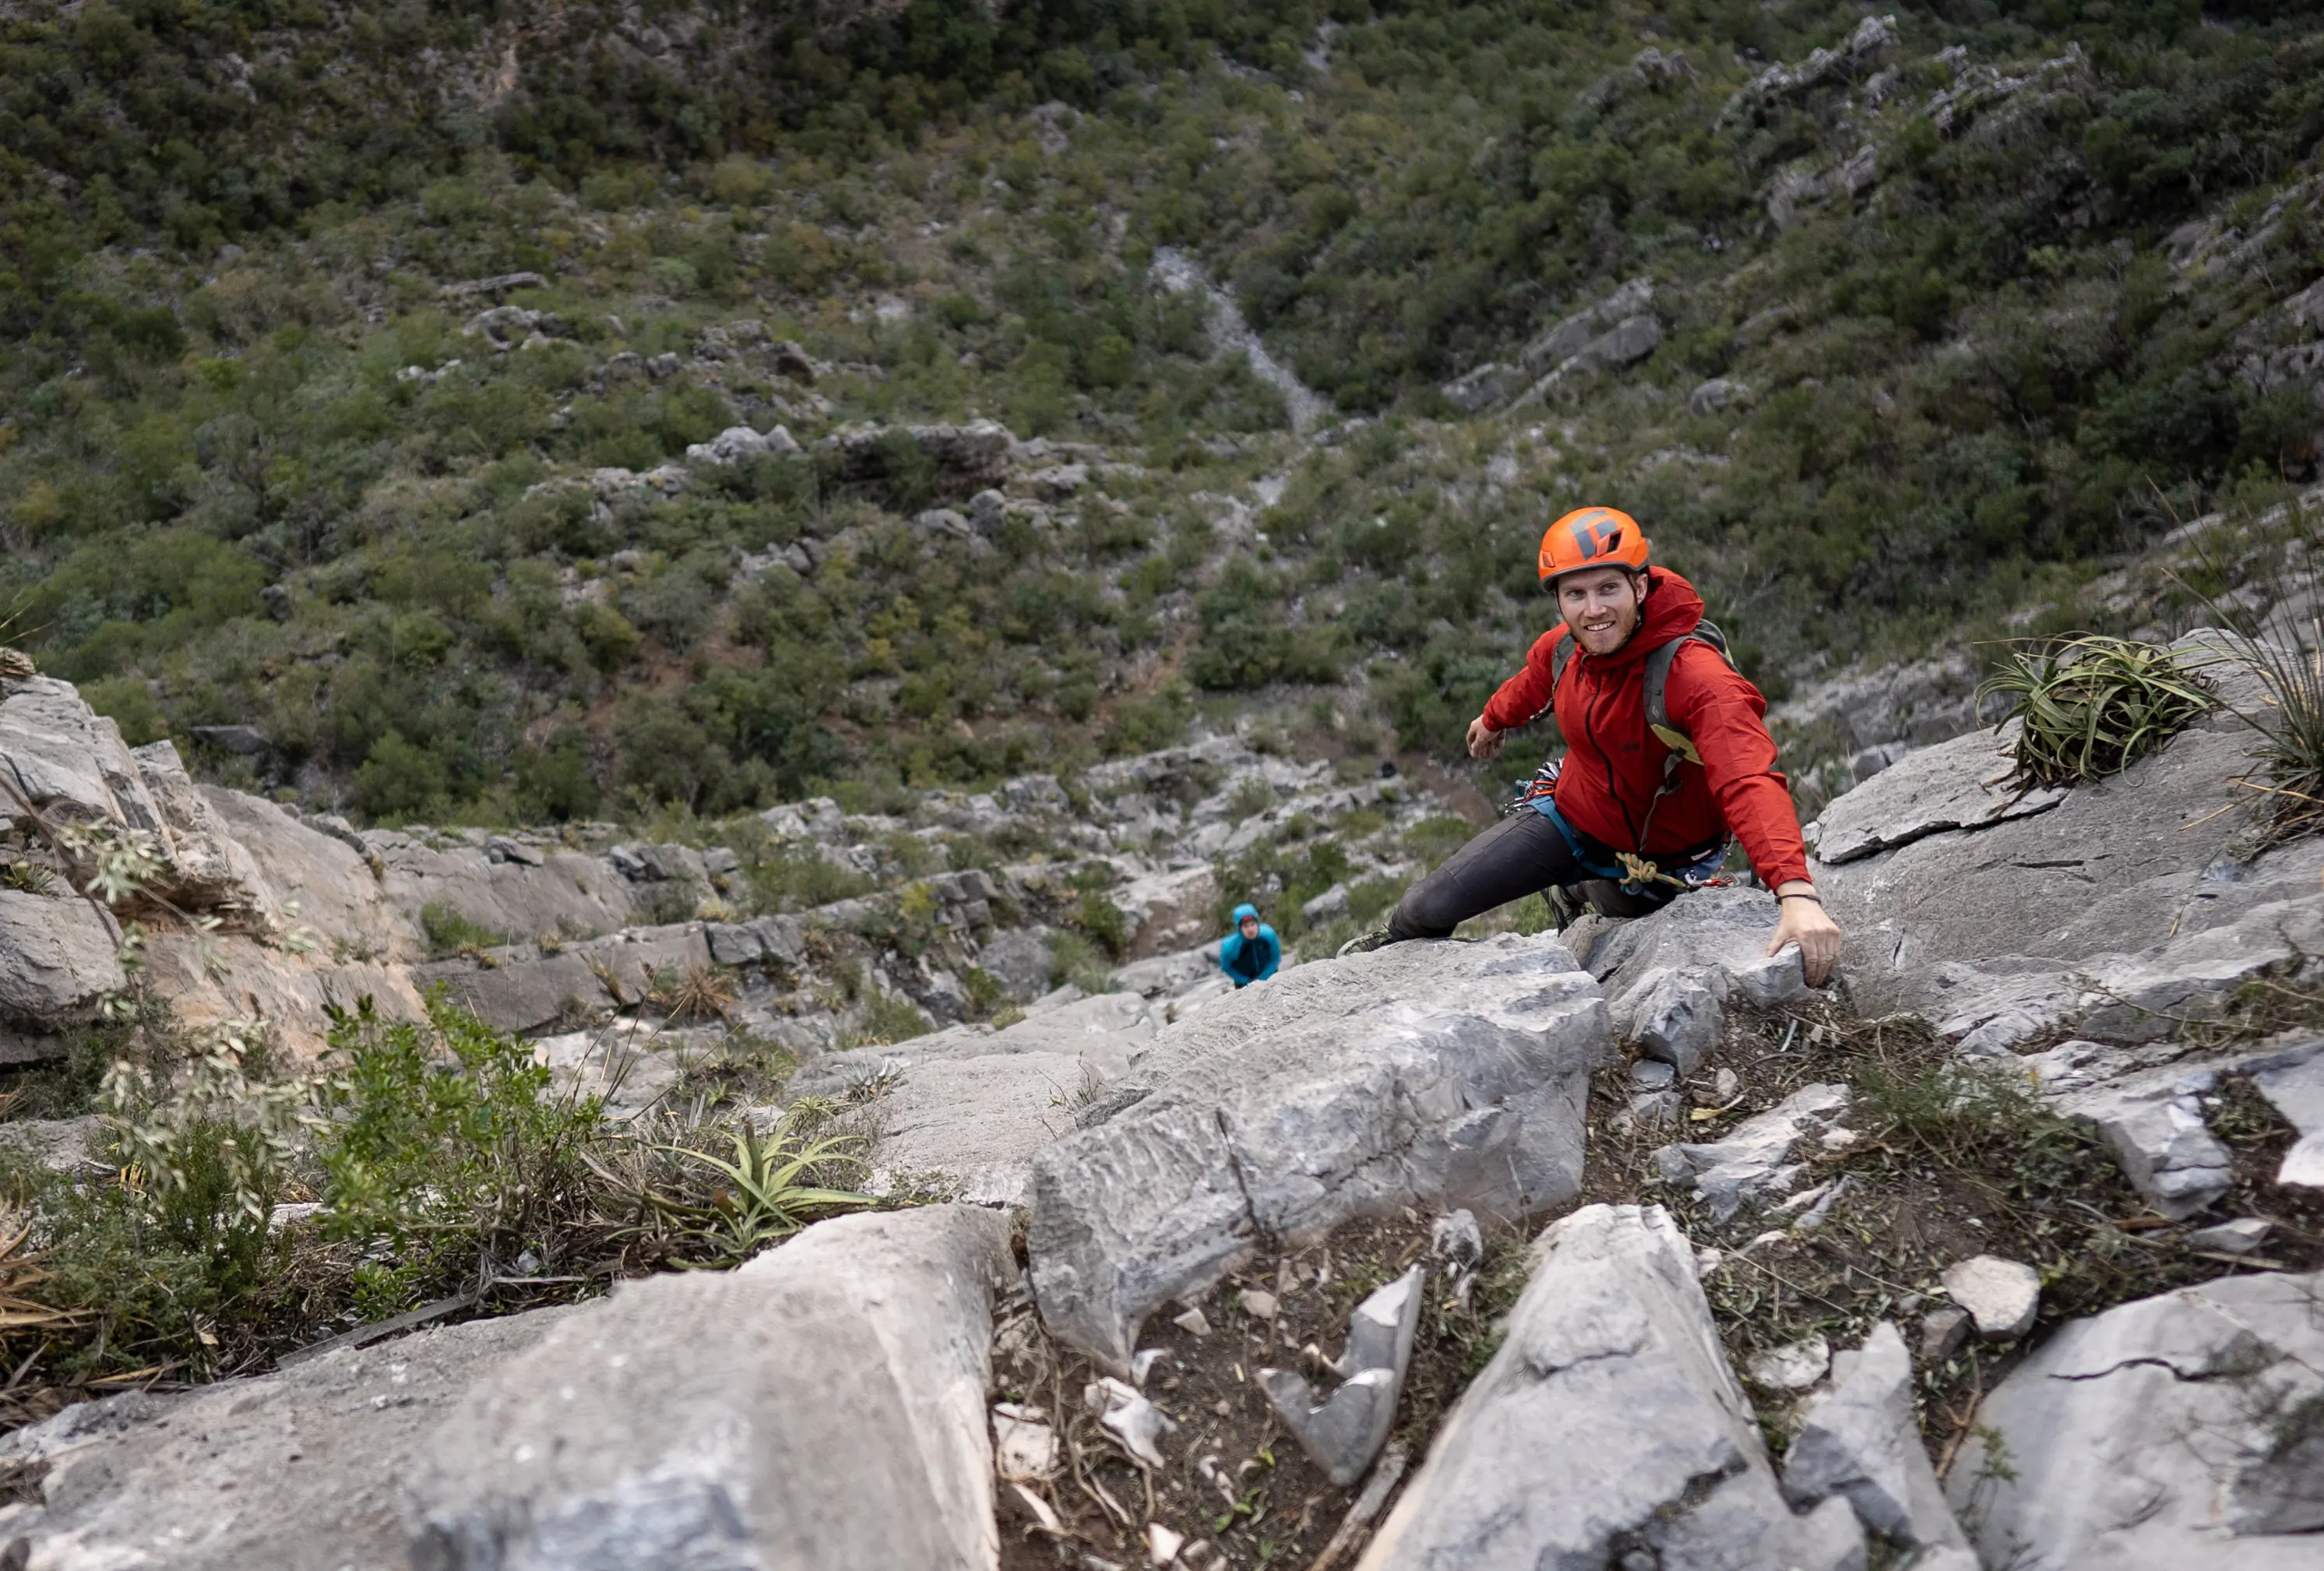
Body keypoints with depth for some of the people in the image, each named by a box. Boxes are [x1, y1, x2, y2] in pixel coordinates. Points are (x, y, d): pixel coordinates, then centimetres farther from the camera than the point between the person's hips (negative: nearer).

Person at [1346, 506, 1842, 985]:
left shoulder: (1697, 677, -35)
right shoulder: (1564, 647, -16)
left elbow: (1750, 783, -48)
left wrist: (1796, 893, -63)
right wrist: (1493, 720, 33)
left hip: (1657, 855, -3)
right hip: (1569, 817, 4)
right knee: (1427, 908, -5)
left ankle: (1585, 890, 56)